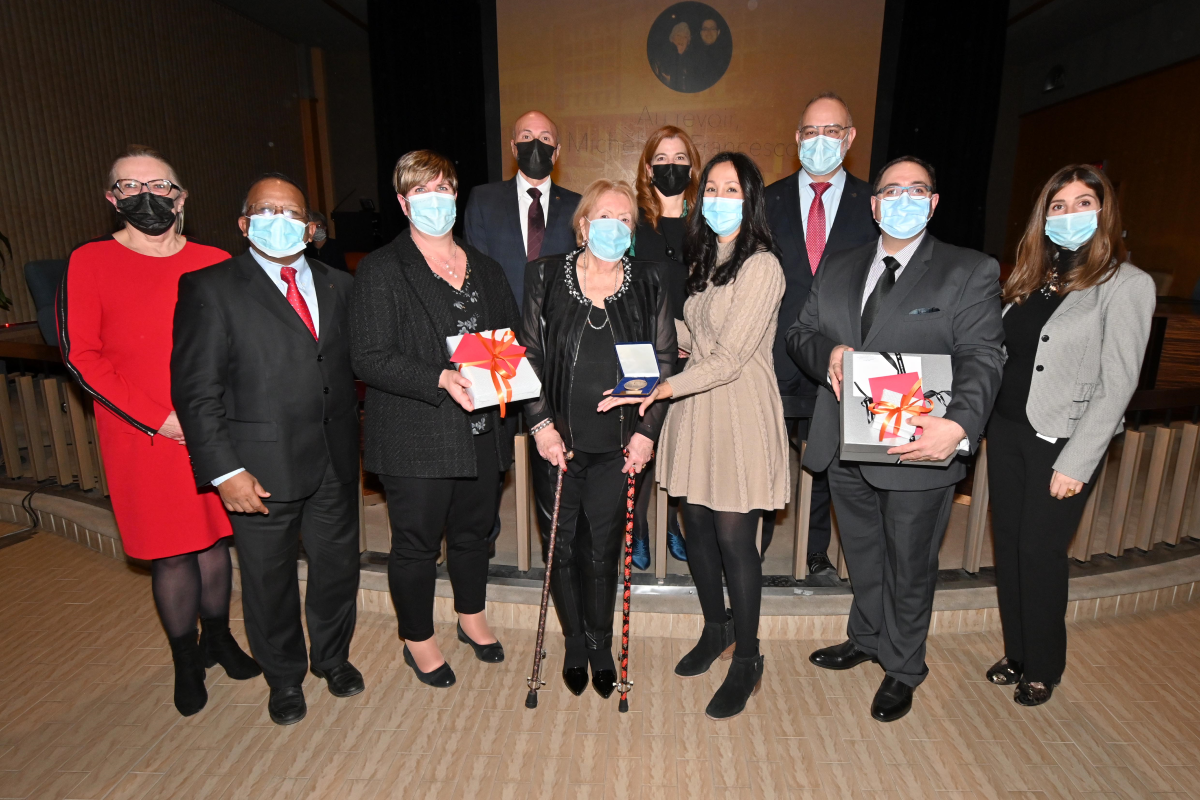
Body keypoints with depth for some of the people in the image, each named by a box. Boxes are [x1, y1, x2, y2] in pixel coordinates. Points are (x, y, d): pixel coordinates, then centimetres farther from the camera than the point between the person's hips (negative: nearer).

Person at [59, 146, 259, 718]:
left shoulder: (215, 263, 4)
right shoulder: (90, 263, -2)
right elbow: (81, 354, -6)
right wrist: (160, 419, -13)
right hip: (144, 437, -2)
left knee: (215, 538, 14)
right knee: (170, 553, 8)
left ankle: (218, 637, 35)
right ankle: (186, 660, 28)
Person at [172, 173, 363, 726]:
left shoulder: (337, 286, 8)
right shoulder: (211, 288, -6)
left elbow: (352, 364, 10)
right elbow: (196, 389, -10)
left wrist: (351, 438, 2)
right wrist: (225, 471, -15)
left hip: (335, 458, 4)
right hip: (261, 466, -3)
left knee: (337, 565, 17)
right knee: (269, 578, 14)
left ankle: (332, 656, 44)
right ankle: (284, 677, 39)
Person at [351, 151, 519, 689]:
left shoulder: (486, 269, 11)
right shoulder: (381, 270, -7)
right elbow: (368, 357, -14)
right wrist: (441, 379, -26)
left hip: (482, 433, 6)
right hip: (416, 438, -5)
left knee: (473, 530, 21)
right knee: (416, 543, 9)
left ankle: (472, 618, 45)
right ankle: (418, 639, 33)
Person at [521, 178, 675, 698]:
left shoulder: (647, 284, 3)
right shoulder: (546, 276, 0)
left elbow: (664, 363, 3)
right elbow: (528, 354, -1)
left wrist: (647, 431, -4)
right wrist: (541, 425, -7)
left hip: (618, 446, 0)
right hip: (557, 441, 0)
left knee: (603, 552, 9)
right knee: (562, 548, 11)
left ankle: (601, 647, 32)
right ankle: (575, 646, 33)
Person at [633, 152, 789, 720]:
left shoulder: (761, 266, -13)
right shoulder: (705, 259, 14)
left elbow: (729, 358, -19)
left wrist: (661, 388, -25)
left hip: (739, 416, -7)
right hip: (694, 410, 8)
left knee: (734, 539, 1)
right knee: (697, 527, 14)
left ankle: (746, 662, 22)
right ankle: (716, 630, 37)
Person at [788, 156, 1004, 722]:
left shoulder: (971, 272, -4)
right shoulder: (837, 269, 10)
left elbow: (982, 357, -14)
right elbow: (798, 334, 9)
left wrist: (958, 424, -32)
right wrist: (829, 351, -15)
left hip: (918, 454, -4)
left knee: (909, 568, 13)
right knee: (862, 557, 23)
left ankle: (902, 669, 37)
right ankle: (866, 639, 48)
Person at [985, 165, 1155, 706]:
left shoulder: (1127, 285, -8)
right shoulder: (1031, 277, 9)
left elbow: (1117, 385, -12)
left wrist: (1076, 463, -16)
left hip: (1062, 442, -5)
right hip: (1006, 431, 5)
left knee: (1041, 554, 3)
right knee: (1008, 548, 13)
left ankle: (1043, 668, 26)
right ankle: (1017, 653, 31)